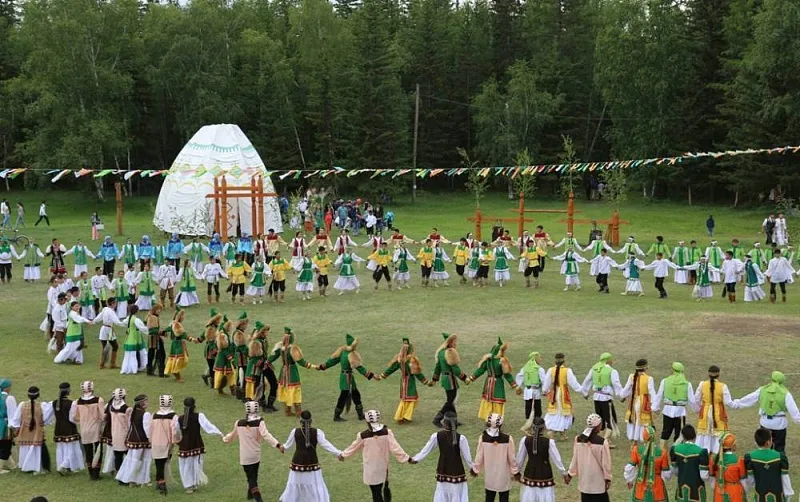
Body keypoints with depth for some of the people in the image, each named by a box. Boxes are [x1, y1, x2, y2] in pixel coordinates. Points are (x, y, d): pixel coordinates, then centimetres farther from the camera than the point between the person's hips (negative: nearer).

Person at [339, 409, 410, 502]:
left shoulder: (363, 435, -15)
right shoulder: (387, 432, -12)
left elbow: (354, 447, 2)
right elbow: (395, 447, -11)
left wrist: (343, 454, 20)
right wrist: (406, 458, -1)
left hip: (371, 470, -2)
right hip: (383, 468, 2)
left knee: (376, 494, 6)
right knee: (385, 489, 24)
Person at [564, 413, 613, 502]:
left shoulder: (578, 439, -4)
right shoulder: (602, 441, -16)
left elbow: (575, 459, 2)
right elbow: (606, 462, -10)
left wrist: (570, 474, 13)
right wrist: (608, 478, 0)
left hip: (584, 479, 4)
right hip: (598, 481, -4)